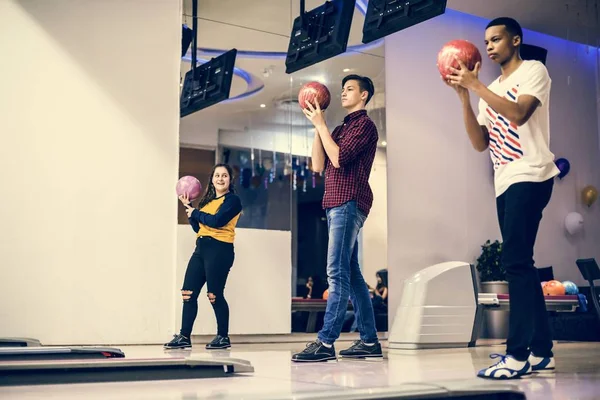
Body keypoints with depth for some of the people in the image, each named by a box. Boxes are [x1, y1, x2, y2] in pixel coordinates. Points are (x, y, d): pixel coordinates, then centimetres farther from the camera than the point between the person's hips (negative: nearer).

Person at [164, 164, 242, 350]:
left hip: (219, 250, -7)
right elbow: (198, 227, 18)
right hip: (201, 248, 8)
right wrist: (188, 207, 12)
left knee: (214, 295, -5)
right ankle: (184, 337, 7)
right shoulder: (208, 200, 20)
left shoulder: (232, 200, -2)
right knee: (188, 292, 2)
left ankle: (223, 337, 9)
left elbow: (216, 220, -18)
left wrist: (195, 212, -5)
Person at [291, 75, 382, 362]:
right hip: (336, 204, 9)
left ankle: (325, 342, -16)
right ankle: (369, 341, 13)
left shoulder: (364, 125, -3)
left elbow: (339, 158, -16)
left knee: (337, 272, -14)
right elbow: (318, 165, 14)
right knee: (351, 274, 9)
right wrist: (317, 127, 9)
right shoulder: (341, 128, 22)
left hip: (349, 203, -9)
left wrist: (321, 125, -8)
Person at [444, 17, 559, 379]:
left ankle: (519, 354, -18)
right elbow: (480, 143, 11)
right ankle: (541, 351, 12)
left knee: (516, 261, -17)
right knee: (520, 264, 7)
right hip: (505, 183, 8)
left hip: (530, 177, -8)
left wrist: (476, 84, -13)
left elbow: (518, 114, -17)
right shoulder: (492, 90, 21)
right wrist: (464, 95, 3)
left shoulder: (534, 70, 1)